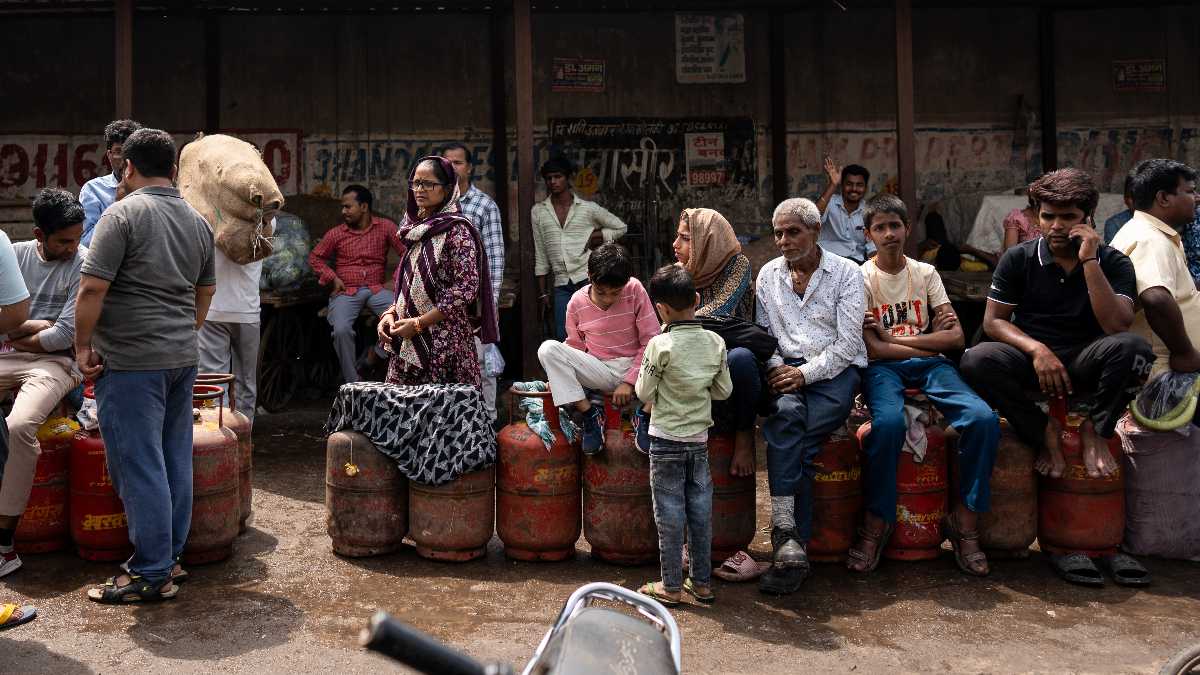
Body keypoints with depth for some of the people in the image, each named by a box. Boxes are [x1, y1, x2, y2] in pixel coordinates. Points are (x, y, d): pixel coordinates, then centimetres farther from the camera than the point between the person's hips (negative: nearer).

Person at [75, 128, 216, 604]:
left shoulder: (123, 214, -10)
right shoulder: (197, 222, 12)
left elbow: (92, 288, -15)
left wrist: (83, 346, -5)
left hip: (130, 361, -7)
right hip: (183, 358, 7)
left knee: (139, 466, -3)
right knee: (175, 460, 13)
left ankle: (151, 574, 2)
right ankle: (170, 556, 22)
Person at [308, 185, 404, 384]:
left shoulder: (385, 227, 4)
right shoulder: (336, 234, 7)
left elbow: (406, 251, 1)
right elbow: (315, 257, 15)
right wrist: (332, 278, 0)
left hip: (376, 289, 0)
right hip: (346, 291, 0)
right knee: (341, 329, -29)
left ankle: (376, 353, -4)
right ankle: (353, 381, -13)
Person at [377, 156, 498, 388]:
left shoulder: (458, 230, -8)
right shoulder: (416, 228, 15)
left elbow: (466, 289, -15)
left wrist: (418, 323, -15)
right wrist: (391, 313, 3)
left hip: (445, 342, -7)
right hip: (408, 344, 7)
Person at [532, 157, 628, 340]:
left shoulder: (588, 208, 4)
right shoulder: (539, 211, 10)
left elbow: (620, 228, 14)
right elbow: (540, 255, 13)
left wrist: (594, 236, 0)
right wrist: (543, 291, 11)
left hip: (589, 277, -3)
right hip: (561, 285, 3)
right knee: (563, 338, 0)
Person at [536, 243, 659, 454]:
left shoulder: (635, 290, -11)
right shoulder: (577, 302, -5)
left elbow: (651, 340, -10)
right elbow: (575, 346, 9)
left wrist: (629, 382, -15)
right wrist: (559, 376, -8)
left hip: (635, 368, -1)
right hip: (598, 372, 1)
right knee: (547, 349, -22)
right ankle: (590, 414, -15)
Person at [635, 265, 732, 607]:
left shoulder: (660, 344, -16)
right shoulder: (715, 342, -2)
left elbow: (644, 393, -9)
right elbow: (724, 390, 6)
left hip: (666, 440, -4)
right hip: (700, 439, 4)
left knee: (670, 513, 4)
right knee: (700, 509, 12)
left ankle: (670, 586, 13)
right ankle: (702, 582, 20)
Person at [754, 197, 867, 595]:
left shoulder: (846, 272, 3)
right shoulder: (768, 274, 16)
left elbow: (848, 342, -4)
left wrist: (806, 372, -14)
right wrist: (775, 367, -5)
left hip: (835, 369, -2)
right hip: (786, 368, 2)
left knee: (800, 433, -29)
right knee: (786, 412, -32)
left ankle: (787, 540, -24)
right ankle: (789, 539, -37)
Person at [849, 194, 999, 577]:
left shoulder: (926, 274, 14)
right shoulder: (860, 279, 4)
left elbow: (955, 338, 4)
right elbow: (872, 349, -6)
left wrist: (895, 337, -4)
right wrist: (929, 338, -3)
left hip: (930, 364, 3)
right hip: (882, 369, -3)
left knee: (984, 419, -26)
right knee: (888, 424, -38)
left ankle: (964, 524, -12)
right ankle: (876, 525, -20)